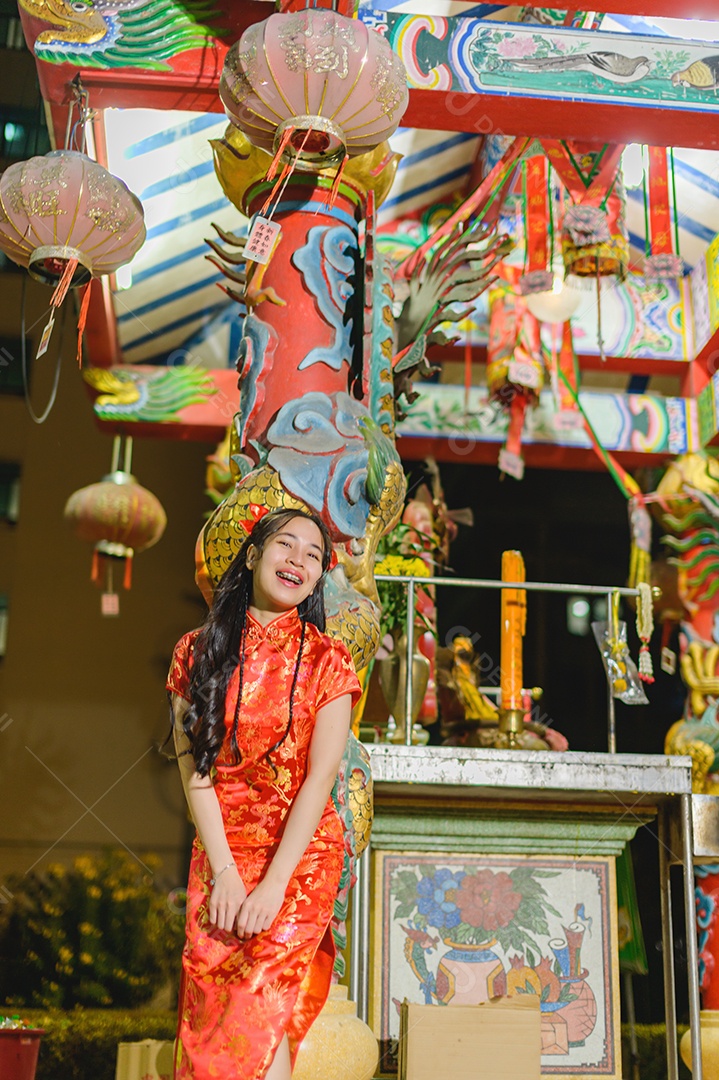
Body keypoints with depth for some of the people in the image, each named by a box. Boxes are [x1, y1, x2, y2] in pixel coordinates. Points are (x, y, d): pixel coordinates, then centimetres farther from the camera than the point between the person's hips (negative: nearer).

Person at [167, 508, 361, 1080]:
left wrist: (273, 883, -16)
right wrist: (224, 873, -10)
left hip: (301, 853, -2)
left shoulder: (327, 660, -1)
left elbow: (320, 775, -8)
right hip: (219, 852, 2)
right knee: (207, 1010, -2)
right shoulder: (197, 651, 4)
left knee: (261, 1009, -14)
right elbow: (195, 768, -1)